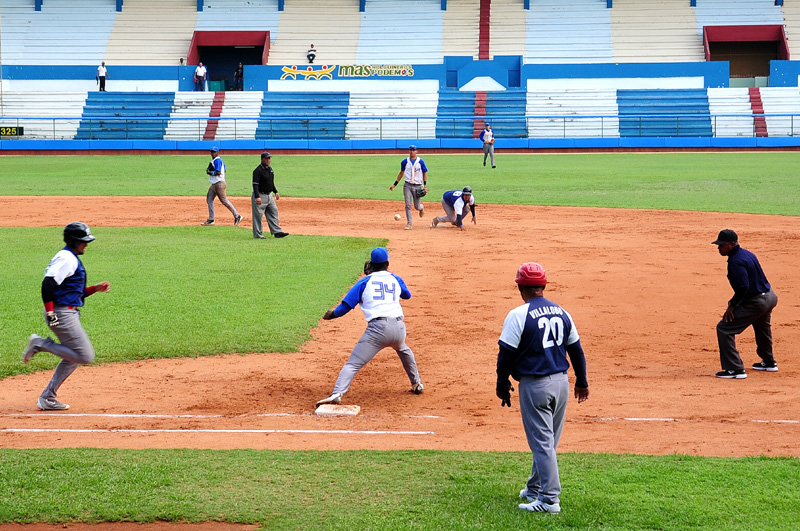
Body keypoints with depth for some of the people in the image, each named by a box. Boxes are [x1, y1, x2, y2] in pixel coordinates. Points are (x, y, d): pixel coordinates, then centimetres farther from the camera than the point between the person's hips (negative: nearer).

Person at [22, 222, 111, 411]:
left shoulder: (72, 259, 19)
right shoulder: (66, 258, -12)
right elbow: (48, 284, -23)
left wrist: (95, 289, 11)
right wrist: (50, 313, -24)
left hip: (70, 315, 11)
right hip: (62, 314, -11)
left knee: (73, 358, 15)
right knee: (86, 356, -12)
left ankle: (47, 399, 18)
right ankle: (41, 344, -4)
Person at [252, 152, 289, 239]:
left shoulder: (270, 169, 11)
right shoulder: (258, 170, -16)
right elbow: (255, 184, -22)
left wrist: (276, 192, 19)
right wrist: (257, 197, -30)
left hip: (269, 195, 9)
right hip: (260, 195, -9)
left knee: (273, 212, 7)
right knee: (258, 215, -3)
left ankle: (277, 232, 8)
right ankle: (257, 235, 3)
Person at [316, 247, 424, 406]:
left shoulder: (365, 282, 10)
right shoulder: (395, 279, 19)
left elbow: (346, 305, 5)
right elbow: (407, 295, 41)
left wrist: (332, 314, 23)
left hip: (377, 329, -4)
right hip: (399, 328, 4)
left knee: (353, 364, -8)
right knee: (403, 350, 38)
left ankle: (337, 394, -29)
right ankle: (417, 384, 44)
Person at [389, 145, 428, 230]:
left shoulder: (421, 162, 0)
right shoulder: (405, 162, 5)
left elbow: (424, 173, 5)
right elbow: (401, 173, 15)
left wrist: (425, 186, -3)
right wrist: (394, 184, 12)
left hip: (418, 186, -1)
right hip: (407, 185, 1)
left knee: (417, 206, 3)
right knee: (408, 205, -8)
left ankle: (421, 207, 40)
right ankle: (409, 224, -6)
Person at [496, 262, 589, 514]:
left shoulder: (518, 315, -12)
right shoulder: (562, 313, 6)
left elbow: (506, 354, -11)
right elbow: (576, 350, 13)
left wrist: (502, 385, 1)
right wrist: (582, 382, 23)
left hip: (534, 385, -6)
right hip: (561, 382, 6)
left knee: (542, 442, -3)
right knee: (548, 440, 17)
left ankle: (549, 499, -4)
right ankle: (535, 489, 31)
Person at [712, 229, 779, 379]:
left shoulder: (735, 261, -21)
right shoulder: (747, 253, 8)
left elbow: (743, 288, -28)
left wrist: (732, 305, -16)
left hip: (756, 303, -10)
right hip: (770, 297, 10)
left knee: (724, 328, -8)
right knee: (762, 327, 35)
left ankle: (736, 369, -10)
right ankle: (769, 362, 54)